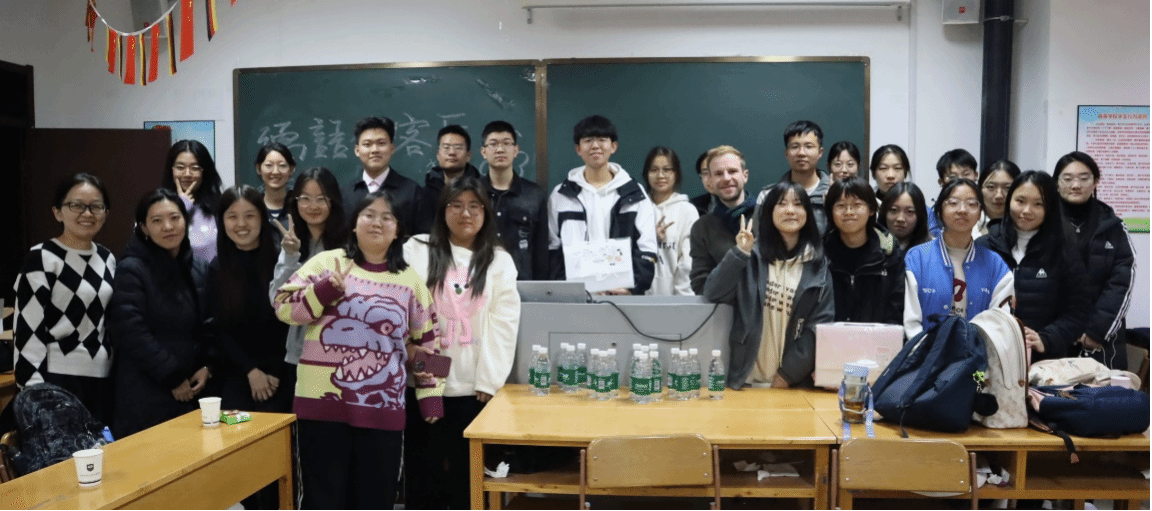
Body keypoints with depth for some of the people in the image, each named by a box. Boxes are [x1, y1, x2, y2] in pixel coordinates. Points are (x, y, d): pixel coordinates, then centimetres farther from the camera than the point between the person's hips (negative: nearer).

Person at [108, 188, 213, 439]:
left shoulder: (200, 270, 11)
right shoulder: (131, 269, -8)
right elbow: (131, 333, -15)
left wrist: (207, 367, -3)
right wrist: (172, 379, -13)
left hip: (191, 392, 6)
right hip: (145, 396, -5)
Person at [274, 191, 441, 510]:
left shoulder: (410, 280, 8)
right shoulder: (326, 262, 2)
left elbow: (424, 342, 12)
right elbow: (284, 307, -4)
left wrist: (431, 394, 8)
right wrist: (328, 288, -18)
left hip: (383, 411, 2)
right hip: (323, 403, -2)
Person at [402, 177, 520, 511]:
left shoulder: (499, 261, 5)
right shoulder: (416, 251, 4)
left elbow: (503, 322, -1)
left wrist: (489, 381, -7)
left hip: (473, 387, 0)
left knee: (467, 472, 8)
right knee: (422, 470, 8)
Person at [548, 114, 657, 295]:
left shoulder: (635, 194, 9)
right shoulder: (561, 195, 11)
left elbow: (647, 252, 5)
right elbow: (553, 250, 8)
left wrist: (632, 286, -12)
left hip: (623, 294, 0)